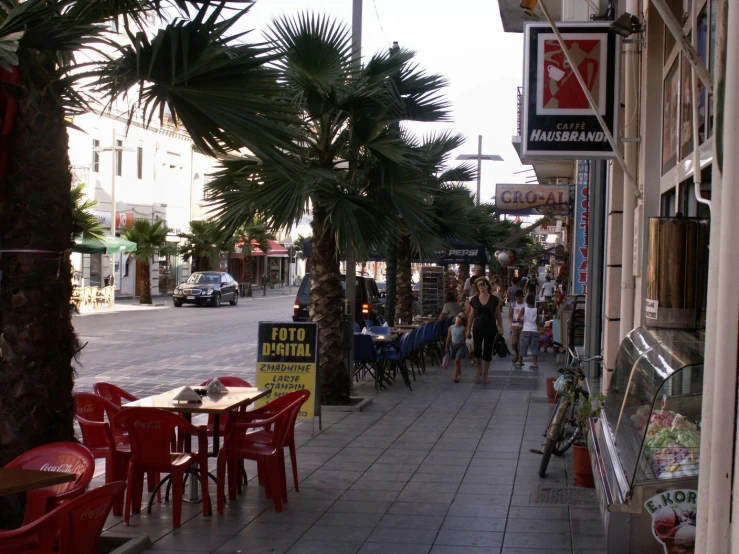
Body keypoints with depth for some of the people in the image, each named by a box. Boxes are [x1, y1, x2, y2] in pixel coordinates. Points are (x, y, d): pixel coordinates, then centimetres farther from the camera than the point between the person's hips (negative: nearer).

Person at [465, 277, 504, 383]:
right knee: (477, 350, -14)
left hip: (490, 329, 0)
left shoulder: (494, 300, -1)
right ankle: (479, 370, 11)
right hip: (478, 328, 1)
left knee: (487, 352, 3)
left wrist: (501, 328, 0)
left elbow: (498, 315, 4)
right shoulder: (474, 300, 3)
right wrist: (468, 329, 9)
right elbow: (471, 315, 9)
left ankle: (485, 374, 18)